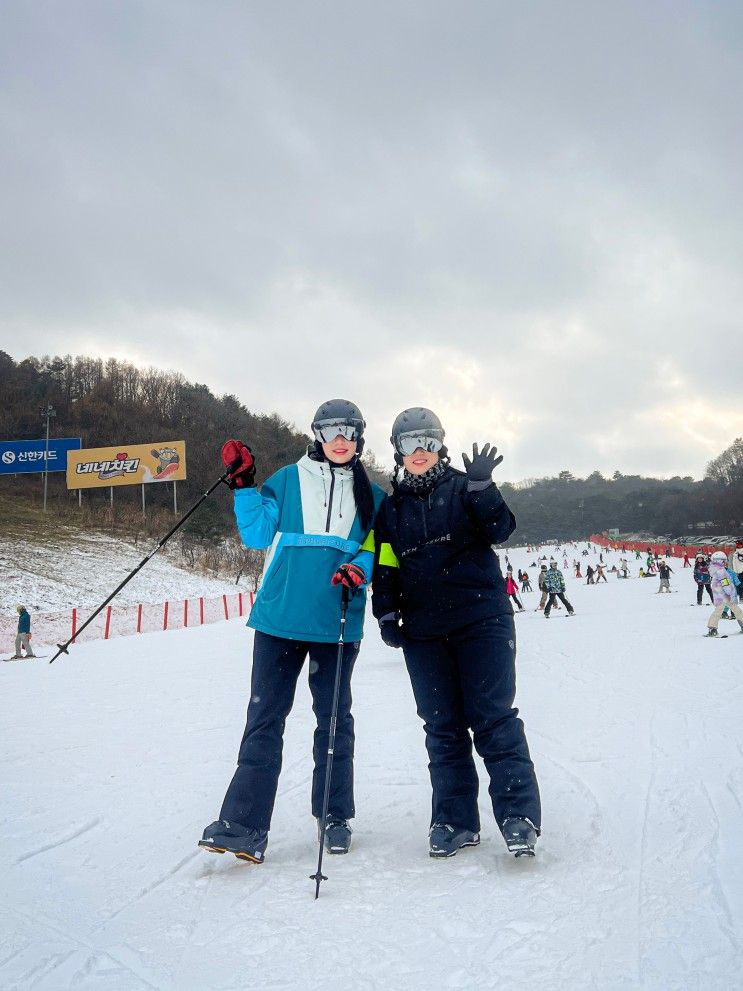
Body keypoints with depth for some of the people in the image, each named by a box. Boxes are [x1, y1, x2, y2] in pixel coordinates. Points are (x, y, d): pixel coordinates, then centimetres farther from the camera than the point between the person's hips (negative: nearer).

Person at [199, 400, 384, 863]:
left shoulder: (371, 495, 10)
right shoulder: (287, 480, 7)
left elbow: (376, 549, 7)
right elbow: (257, 534, 3)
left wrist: (359, 570, -14)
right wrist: (244, 485, -7)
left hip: (337, 621, 1)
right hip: (281, 616, -1)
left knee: (334, 717, 10)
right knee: (265, 716, -1)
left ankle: (335, 816, 23)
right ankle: (245, 824, 1)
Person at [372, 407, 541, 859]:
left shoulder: (462, 487, 4)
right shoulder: (391, 509, 14)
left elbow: (500, 530, -9)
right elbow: (385, 568, 16)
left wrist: (482, 486, -22)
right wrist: (387, 614, 6)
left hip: (481, 618, -3)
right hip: (424, 632, 4)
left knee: (493, 718, -6)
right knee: (442, 726, 6)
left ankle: (519, 815, -1)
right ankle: (455, 820, 14)